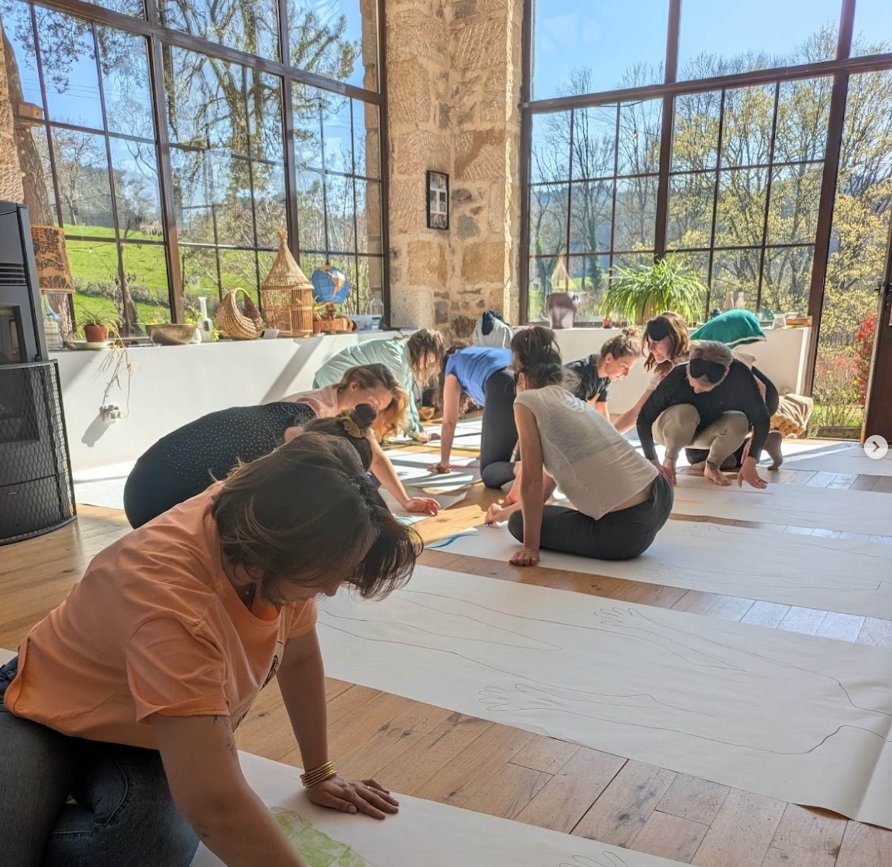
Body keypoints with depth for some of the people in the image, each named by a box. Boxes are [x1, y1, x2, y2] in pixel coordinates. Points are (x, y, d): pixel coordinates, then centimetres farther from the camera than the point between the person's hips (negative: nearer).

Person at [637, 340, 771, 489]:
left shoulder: (738, 374, -29)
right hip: (668, 429, -2)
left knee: (739, 421, -29)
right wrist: (653, 463, -29)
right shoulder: (677, 376, -33)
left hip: (706, 432, 2)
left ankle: (711, 466, -2)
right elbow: (644, 419, -26)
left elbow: (761, 418, -23)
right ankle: (669, 459, -8)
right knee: (686, 412, -36)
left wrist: (750, 463, -32)